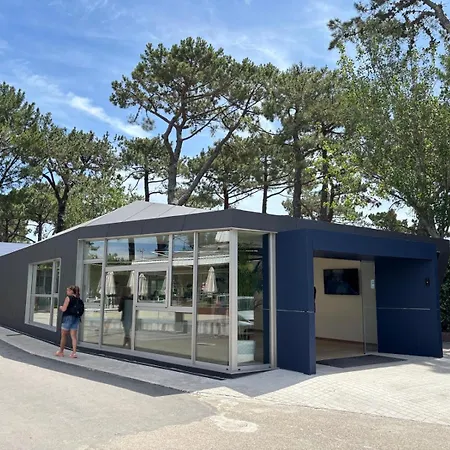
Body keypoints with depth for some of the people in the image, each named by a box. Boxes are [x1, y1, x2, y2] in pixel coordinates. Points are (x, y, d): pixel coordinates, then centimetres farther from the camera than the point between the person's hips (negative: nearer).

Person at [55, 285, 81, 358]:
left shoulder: (68, 298, -10)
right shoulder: (78, 299, 8)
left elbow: (64, 309, -14)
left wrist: (60, 307, 6)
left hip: (68, 317, -5)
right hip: (76, 318, 6)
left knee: (64, 336, 9)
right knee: (74, 336, 4)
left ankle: (61, 351, 20)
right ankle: (74, 352, -2)